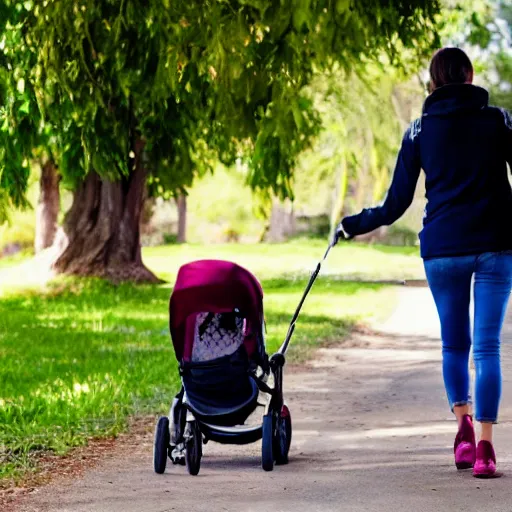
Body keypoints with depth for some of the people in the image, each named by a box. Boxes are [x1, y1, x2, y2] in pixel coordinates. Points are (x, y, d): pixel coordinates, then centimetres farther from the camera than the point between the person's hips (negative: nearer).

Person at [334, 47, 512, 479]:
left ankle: (463, 424, -4)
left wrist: (351, 225, 20)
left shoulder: (419, 130, 4)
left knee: (454, 343, 16)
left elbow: (396, 204, 5)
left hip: (443, 247, 1)